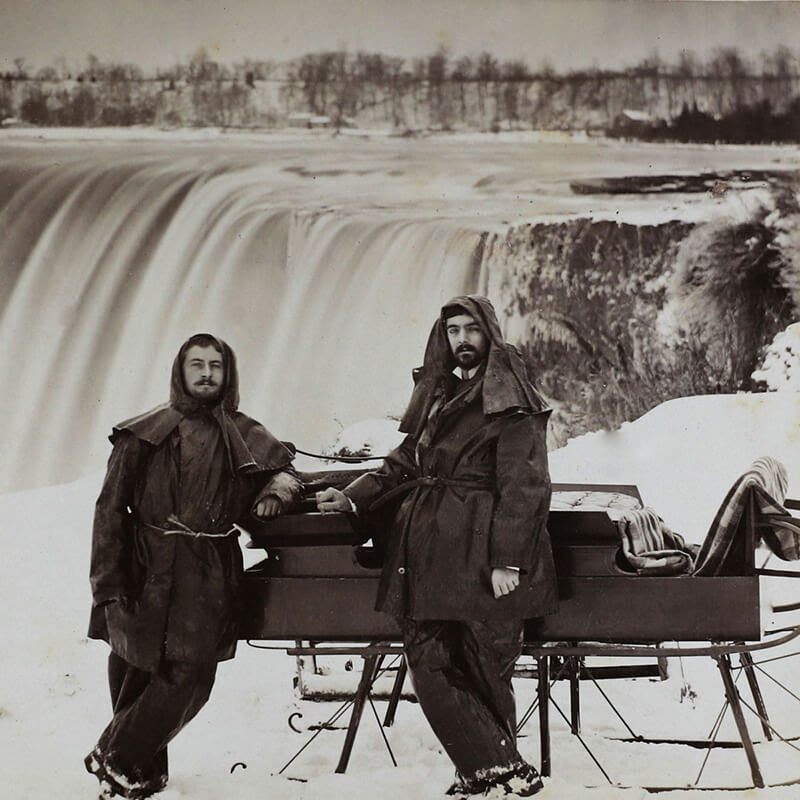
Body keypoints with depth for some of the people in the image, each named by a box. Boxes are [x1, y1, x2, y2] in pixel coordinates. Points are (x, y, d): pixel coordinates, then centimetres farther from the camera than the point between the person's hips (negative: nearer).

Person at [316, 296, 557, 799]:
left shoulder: (510, 400, -3)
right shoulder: (437, 396, 20)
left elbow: (524, 486, -10)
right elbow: (404, 465, 28)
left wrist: (508, 561, -17)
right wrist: (354, 497, 14)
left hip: (482, 557, -7)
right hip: (427, 557, 7)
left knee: (485, 667, -5)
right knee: (431, 663, -1)